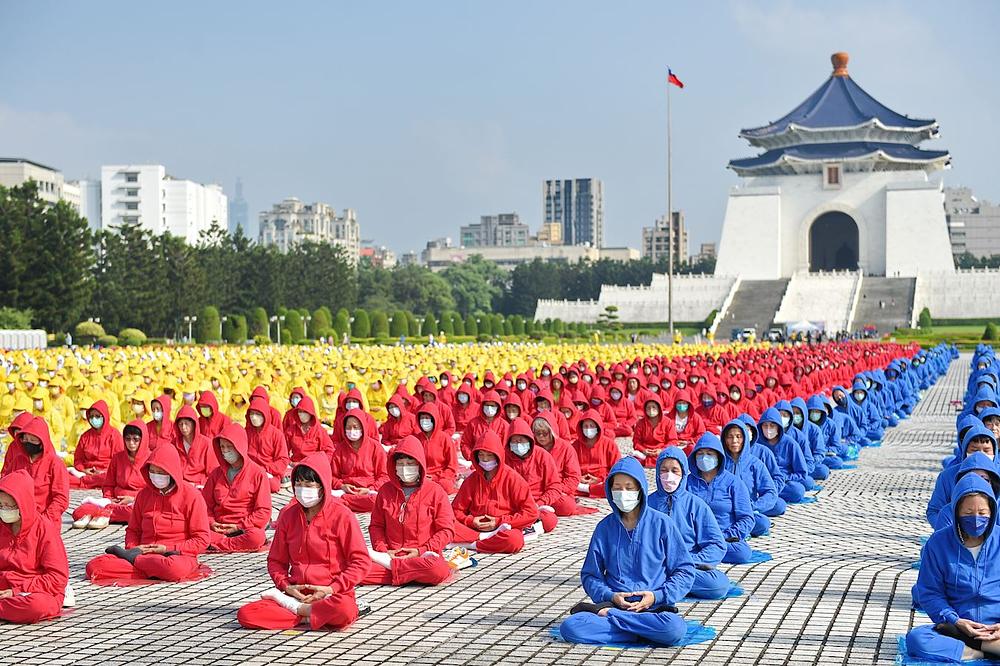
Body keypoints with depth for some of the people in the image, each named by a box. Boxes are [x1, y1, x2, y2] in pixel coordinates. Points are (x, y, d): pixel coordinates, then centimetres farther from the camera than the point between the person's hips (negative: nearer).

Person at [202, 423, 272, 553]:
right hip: (218, 529, 3)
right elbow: (206, 504, 15)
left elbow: (263, 511, -3)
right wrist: (211, 523, -6)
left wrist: (239, 526, -11)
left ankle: (218, 544, -25)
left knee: (257, 537, -38)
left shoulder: (257, 473, 1)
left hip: (245, 528, -3)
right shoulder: (216, 473, 16)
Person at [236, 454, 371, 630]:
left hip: (331, 595, -3)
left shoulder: (341, 515, -4)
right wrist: (286, 586, -4)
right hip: (297, 594, 3)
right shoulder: (288, 515, 9)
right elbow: (276, 560, 16)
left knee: (344, 609, -41)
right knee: (245, 614, -19)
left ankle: (290, 607, -15)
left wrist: (331, 589, -14)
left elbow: (361, 562, -6)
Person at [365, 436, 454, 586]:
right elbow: (376, 525, 15)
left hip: (424, 555, 0)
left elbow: (446, 530, 0)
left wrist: (421, 551, -10)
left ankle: (388, 563, -19)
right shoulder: (386, 490, 14)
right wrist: (382, 549, -4)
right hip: (390, 554, 0)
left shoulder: (435, 491, 4)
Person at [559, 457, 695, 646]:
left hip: (654, 607, -1)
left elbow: (685, 571, 5)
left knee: (674, 627, -37)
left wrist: (657, 596, -9)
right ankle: (645, 632, -19)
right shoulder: (605, 527, 10)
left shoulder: (661, 524, 3)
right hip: (615, 603, 1)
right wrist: (610, 596, -7)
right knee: (569, 627, -28)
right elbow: (590, 575, 13)